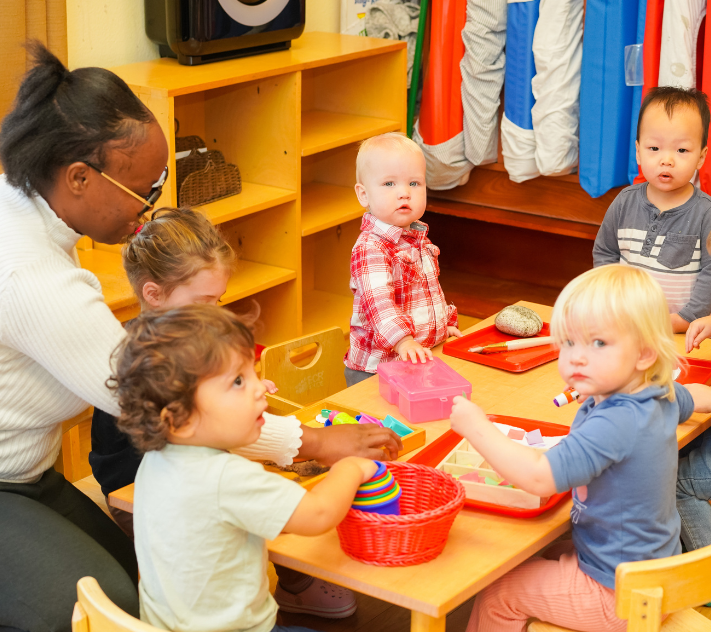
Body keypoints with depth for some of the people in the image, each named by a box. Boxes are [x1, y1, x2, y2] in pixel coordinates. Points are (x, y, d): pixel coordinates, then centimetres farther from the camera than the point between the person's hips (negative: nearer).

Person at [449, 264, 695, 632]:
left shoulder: (615, 424, -33)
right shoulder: (662, 396, -3)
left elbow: (541, 477, -41)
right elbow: (687, 401, 24)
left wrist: (477, 428, -32)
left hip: (616, 596, -10)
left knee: (496, 596, 4)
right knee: (541, 558, 31)